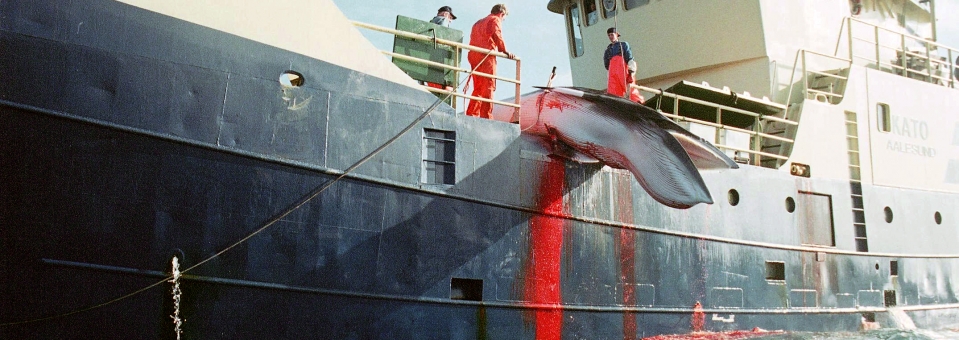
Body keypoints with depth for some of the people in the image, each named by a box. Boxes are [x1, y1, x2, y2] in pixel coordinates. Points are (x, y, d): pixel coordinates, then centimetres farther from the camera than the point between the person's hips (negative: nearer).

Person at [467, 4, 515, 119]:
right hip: (486, 56, -8)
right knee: (488, 87, -10)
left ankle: (471, 115, 5)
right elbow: (497, 35, -10)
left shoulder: (478, 23, 30)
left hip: (473, 55, 8)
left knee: (478, 88, 11)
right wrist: (505, 51, -10)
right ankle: (486, 116, -18)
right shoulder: (495, 20, 6)